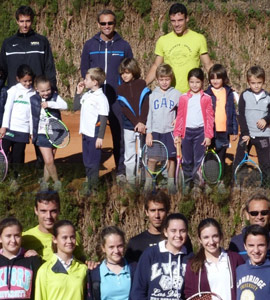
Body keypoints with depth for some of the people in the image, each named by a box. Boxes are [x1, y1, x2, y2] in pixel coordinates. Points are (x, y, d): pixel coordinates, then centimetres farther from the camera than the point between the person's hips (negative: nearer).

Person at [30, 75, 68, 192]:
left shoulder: (55, 97, -4)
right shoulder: (33, 100, -2)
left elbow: (64, 105, -22)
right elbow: (31, 117, 8)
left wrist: (50, 104, -32)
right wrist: (32, 132, 10)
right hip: (42, 134, -1)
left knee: (49, 161, 8)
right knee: (49, 161, -9)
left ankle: (44, 182, 24)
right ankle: (57, 182, 6)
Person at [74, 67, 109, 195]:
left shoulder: (101, 98, -14)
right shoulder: (86, 95, 9)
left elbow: (104, 118, -15)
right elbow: (76, 107, 19)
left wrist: (101, 137, -18)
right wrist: (78, 93, 9)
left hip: (95, 135, -8)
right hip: (86, 133, 8)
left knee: (93, 162, -1)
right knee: (86, 161, 16)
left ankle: (93, 187, 6)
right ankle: (88, 183, 27)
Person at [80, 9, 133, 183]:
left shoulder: (124, 46, 6)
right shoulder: (90, 45, 8)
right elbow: (84, 70, 12)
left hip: (117, 98, -1)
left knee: (119, 135, -1)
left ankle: (121, 170, 5)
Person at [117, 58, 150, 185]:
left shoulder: (142, 85, 2)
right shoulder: (120, 89, 4)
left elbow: (145, 105, -5)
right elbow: (125, 109, -4)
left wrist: (142, 122, -16)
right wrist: (136, 123, -14)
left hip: (142, 125, -1)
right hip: (129, 126, 1)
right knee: (129, 155, 4)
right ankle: (130, 180, 11)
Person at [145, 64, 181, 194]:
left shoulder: (176, 94, 1)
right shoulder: (153, 95, 5)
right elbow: (149, 114, 5)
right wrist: (148, 132, 1)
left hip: (169, 131, -1)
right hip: (155, 131, 1)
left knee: (171, 158, 3)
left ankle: (171, 183, 14)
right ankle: (148, 183, 7)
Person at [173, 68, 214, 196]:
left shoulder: (206, 98, 1)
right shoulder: (183, 98, 6)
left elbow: (210, 117, 1)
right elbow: (180, 117, 7)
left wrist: (208, 135, -4)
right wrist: (177, 134, 2)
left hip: (200, 131, -2)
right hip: (187, 131, 2)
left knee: (198, 160, -1)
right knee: (187, 160, 7)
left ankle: (197, 185, 7)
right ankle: (186, 184, 18)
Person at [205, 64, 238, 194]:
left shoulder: (229, 93, 5)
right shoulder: (206, 94, -2)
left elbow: (232, 112, 9)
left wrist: (235, 131, 7)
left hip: (224, 131, 2)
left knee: (221, 157, 11)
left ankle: (221, 182, 20)